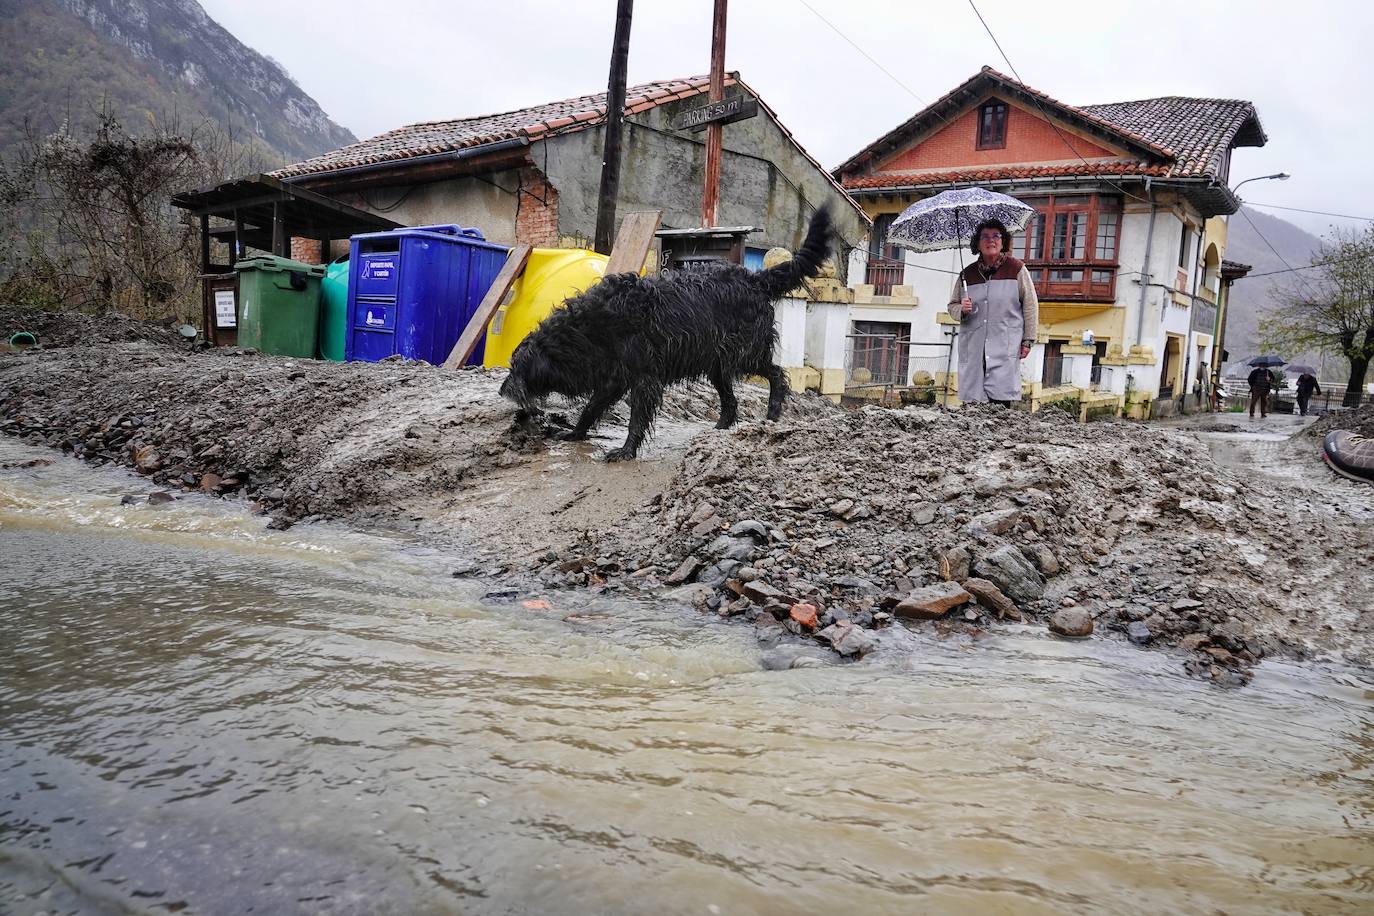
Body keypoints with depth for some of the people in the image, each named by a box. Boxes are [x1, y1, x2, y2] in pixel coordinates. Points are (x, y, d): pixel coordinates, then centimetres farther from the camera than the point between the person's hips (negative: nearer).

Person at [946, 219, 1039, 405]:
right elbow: (952, 306, 20)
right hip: (973, 348, 3)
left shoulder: (1017, 269, 7)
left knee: (1000, 399, -13)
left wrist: (1027, 340, 3)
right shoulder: (967, 274, 13)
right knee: (972, 401, -3)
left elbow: (1030, 306, 7)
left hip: (1005, 348, -3)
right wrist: (962, 309, -4)